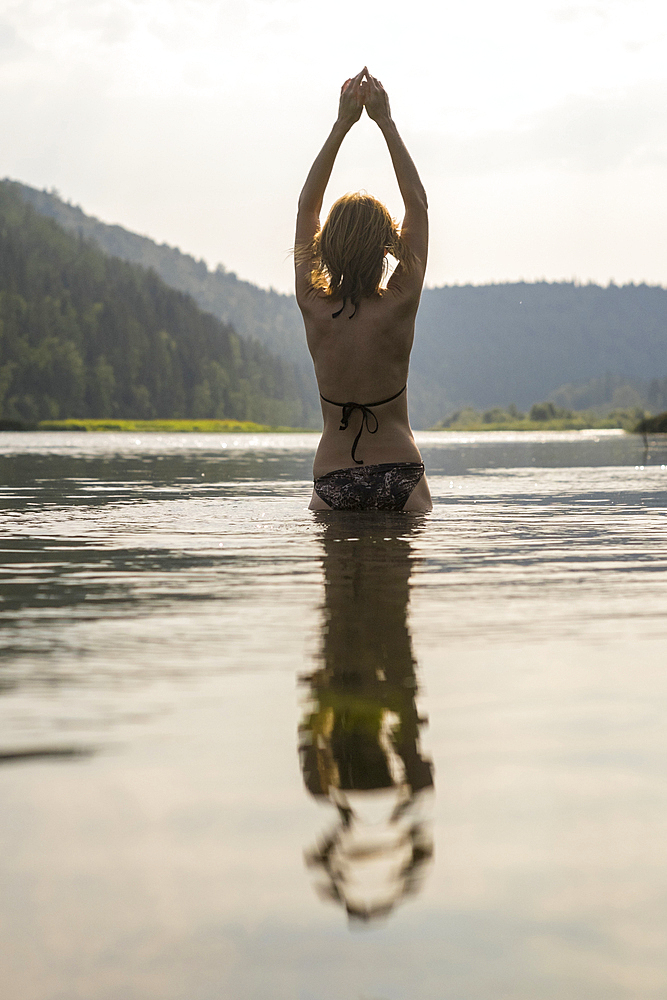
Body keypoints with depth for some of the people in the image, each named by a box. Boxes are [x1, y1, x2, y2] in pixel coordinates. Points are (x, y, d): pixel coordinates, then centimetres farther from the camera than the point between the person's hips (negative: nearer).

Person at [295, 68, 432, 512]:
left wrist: (342, 123, 9)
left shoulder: (315, 308, -4)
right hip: (401, 480, -1)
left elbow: (307, 205, 8)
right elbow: (418, 204, 2)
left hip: (333, 487, 1)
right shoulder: (399, 307, -9)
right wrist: (386, 121, 6)